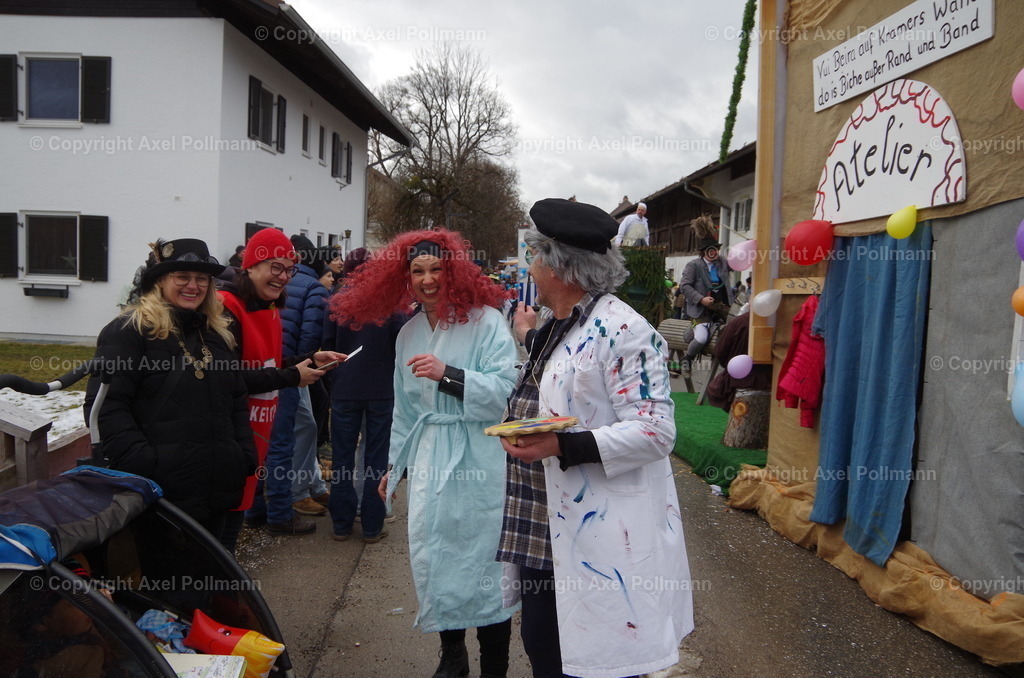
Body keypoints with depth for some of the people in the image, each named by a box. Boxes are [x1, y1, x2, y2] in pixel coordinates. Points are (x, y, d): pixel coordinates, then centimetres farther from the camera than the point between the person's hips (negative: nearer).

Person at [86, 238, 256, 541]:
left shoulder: (218, 335, 17)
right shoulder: (127, 332, -5)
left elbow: (238, 403, 21)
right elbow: (106, 405, -13)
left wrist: (245, 456, 8)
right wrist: (140, 464, -22)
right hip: (159, 491, -7)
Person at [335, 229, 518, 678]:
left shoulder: (486, 321, -7)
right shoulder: (409, 333, 13)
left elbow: (506, 390, -15)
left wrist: (448, 375, -22)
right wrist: (395, 465, 22)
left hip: (478, 461, -6)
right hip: (428, 460, 6)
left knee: (483, 563, 0)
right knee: (430, 556, 8)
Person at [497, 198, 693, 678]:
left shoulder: (621, 330, -19)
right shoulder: (555, 328, 11)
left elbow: (655, 431, -25)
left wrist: (562, 447, -31)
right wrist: (528, 338, 29)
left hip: (599, 542, -9)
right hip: (543, 532, 9)